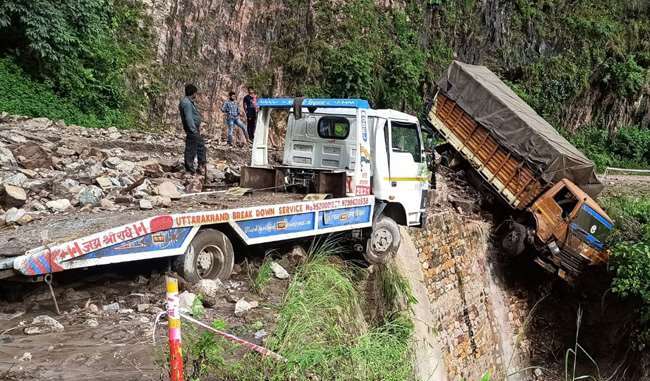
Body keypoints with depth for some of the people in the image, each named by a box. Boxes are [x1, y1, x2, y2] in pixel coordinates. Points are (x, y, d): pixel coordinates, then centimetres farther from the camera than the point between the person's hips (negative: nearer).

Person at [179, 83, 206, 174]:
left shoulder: (188, 101, 13)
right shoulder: (186, 103, -20)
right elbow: (189, 119, -24)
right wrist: (194, 131, -22)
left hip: (195, 128, 11)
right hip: (191, 130, -11)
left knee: (201, 145, 19)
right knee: (191, 149, -1)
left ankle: (202, 164, 28)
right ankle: (189, 167, 9)